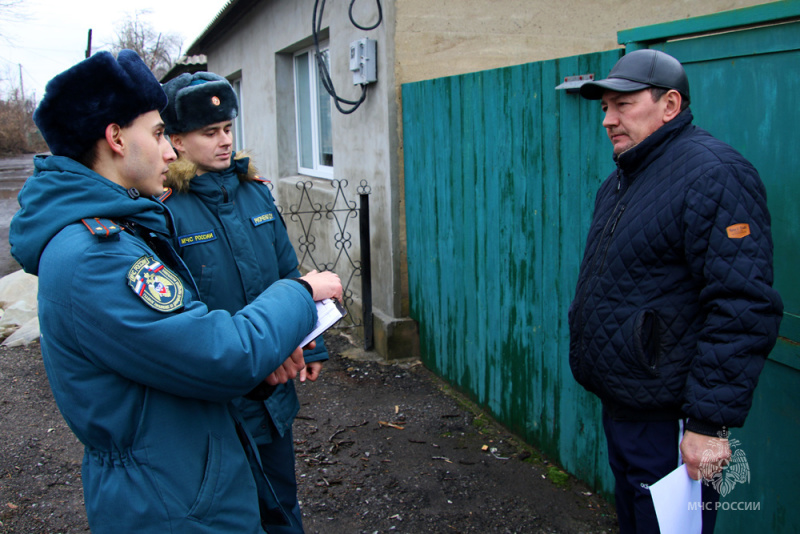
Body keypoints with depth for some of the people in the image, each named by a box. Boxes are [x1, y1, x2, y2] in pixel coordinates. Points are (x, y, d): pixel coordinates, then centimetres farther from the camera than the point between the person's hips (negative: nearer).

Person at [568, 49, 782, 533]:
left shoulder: (713, 175, -18)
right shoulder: (623, 179, 13)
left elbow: (744, 309, -25)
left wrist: (710, 421, -25)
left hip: (668, 420, -9)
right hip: (621, 404, 9)